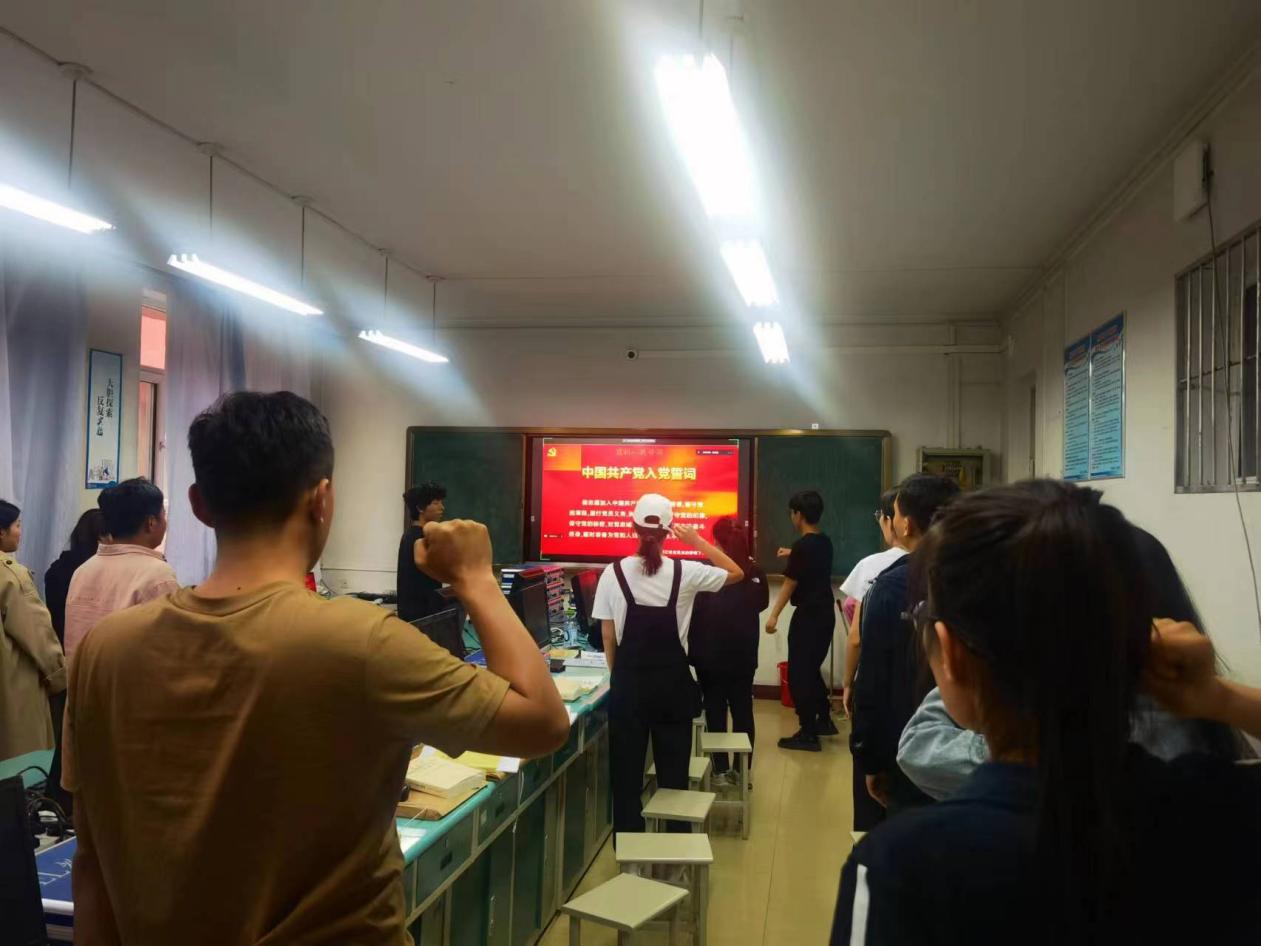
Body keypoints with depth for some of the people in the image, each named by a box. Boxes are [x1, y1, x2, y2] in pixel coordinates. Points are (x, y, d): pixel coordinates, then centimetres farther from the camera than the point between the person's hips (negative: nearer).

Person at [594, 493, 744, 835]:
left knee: (627, 771, 11)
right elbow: (736, 573, 7)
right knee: (674, 771, 13)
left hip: (629, 681, 0)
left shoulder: (613, 573, -7)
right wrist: (698, 542, 7)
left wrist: (618, 675, 12)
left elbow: (608, 636, -2)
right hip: (673, 681, 0)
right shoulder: (685, 573, -8)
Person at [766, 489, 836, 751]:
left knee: (799, 674, 0)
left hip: (807, 617, -8)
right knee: (811, 670, 22)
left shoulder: (802, 545, -18)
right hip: (825, 614, 8)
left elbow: (790, 584, -15)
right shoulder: (824, 543, 7)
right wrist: (793, 555, 43)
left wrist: (773, 615, -8)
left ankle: (807, 734, 4)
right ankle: (824, 720, 29)